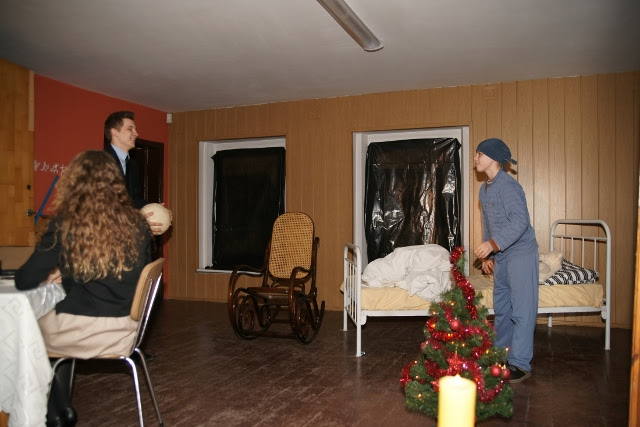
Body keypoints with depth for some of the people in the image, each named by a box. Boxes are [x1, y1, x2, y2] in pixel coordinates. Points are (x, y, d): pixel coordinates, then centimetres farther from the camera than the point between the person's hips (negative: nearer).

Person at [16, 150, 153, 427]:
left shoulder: (65, 224, -11)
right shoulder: (138, 223, -1)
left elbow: (24, 281, -8)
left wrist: (50, 275, 15)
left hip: (81, 332, -4)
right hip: (123, 333, 4)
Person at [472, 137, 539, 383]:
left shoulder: (507, 185, -16)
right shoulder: (484, 189, 13)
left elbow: (520, 221, -26)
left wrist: (493, 243, -31)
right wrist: (488, 255, 18)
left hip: (520, 254, -9)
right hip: (501, 256, 9)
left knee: (521, 310, -5)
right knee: (501, 309, 15)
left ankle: (520, 364, 1)